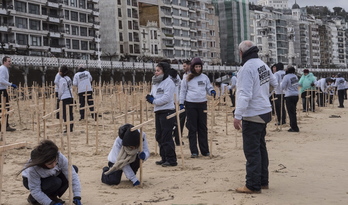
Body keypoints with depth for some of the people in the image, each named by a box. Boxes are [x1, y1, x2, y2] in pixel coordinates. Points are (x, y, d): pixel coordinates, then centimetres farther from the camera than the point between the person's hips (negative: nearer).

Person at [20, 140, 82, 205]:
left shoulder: (60, 158, -33)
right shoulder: (33, 169, -39)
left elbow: (73, 176, -31)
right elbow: (35, 191, -31)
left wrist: (77, 198, -36)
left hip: (50, 178, 5)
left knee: (74, 169, -17)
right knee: (55, 182, -35)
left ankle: (52, 196, -3)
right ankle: (32, 198, -6)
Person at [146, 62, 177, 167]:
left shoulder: (168, 82, -9)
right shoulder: (155, 83, 16)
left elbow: (166, 98, -18)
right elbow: (153, 95, 22)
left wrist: (153, 101, -11)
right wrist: (150, 98, -1)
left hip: (167, 112, -9)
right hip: (158, 112, 9)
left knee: (166, 137, -8)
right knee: (159, 137, 13)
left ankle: (171, 160, -2)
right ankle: (164, 158, 22)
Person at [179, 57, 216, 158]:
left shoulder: (205, 77, 8)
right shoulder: (187, 78, 2)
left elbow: (209, 88, 15)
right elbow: (183, 91, 6)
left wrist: (212, 91, -8)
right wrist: (181, 103, -1)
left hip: (202, 104, 2)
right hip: (190, 104, -2)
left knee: (203, 128, 6)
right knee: (192, 128, 0)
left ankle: (205, 150, 14)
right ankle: (194, 151, 5)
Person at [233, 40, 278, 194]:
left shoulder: (246, 68, -18)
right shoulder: (263, 64, 7)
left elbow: (245, 94, -25)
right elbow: (274, 83, 20)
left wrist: (238, 116, -25)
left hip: (253, 115, -9)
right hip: (265, 112, 9)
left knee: (252, 150, -3)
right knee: (260, 147, 17)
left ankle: (253, 185, 2)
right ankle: (263, 181, 26)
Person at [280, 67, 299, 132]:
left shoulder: (286, 77, -13)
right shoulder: (295, 76, 8)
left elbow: (282, 87, -12)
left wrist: (281, 83, 7)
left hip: (289, 96, -7)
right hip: (296, 95, 7)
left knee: (291, 112, -3)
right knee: (293, 112, 15)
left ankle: (294, 128, -3)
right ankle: (293, 126, 21)